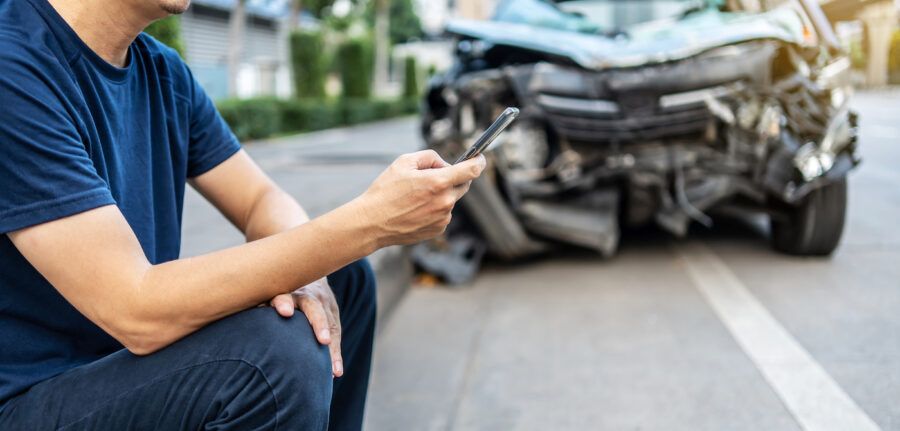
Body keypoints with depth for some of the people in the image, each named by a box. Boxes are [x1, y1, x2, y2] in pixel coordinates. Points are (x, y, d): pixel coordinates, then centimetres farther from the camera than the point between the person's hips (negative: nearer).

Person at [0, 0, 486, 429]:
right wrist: (371, 221, -31)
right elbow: (138, 312, -31)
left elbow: (263, 200, 6)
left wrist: (303, 270, -18)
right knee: (274, 352, -30)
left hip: (134, 356, 8)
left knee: (347, 276, 8)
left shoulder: (163, 70, 3)